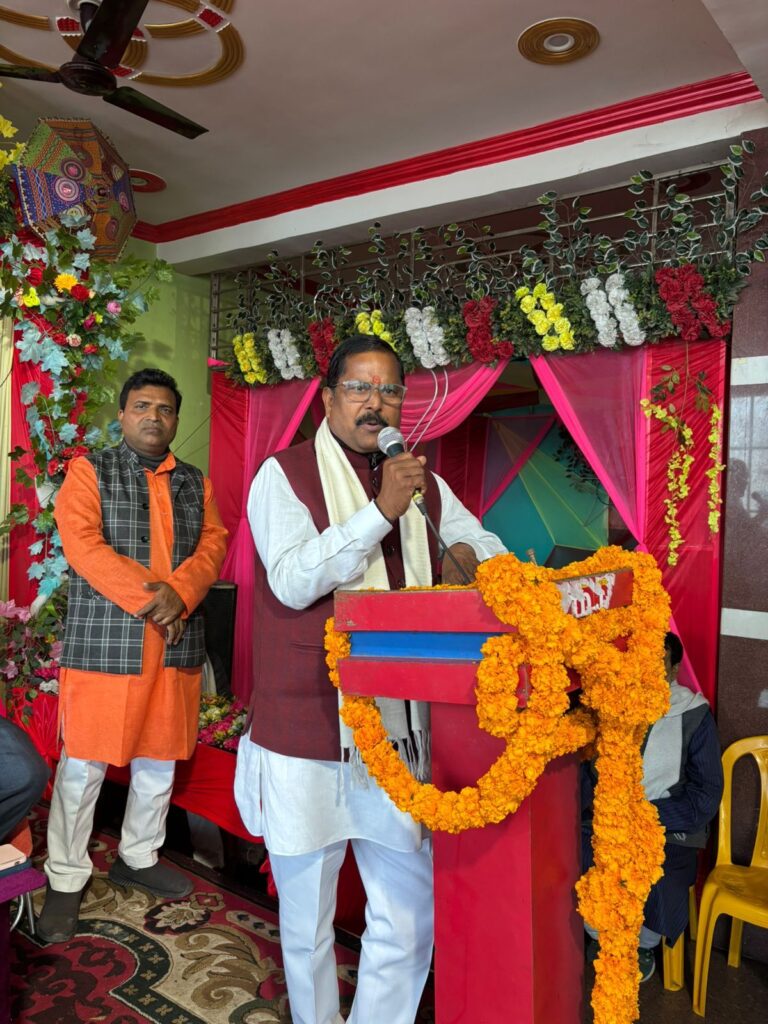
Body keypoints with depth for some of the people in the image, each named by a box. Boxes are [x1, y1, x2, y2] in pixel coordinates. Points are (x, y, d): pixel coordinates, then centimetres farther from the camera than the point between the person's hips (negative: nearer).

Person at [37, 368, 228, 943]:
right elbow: (83, 545, -11)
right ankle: (66, 879, 19)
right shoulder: (89, 473, 2)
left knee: (160, 760, 14)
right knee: (85, 765, 3)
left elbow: (213, 542, 4)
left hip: (176, 644, 4)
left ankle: (139, 857, 33)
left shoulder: (195, 482, 15)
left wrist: (179, 593, -15)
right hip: (104, 642, -4)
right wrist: (149, 598, -18)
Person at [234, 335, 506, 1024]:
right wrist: (381, 509, -24)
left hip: (399, 732, 4)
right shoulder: (285, 475, -5)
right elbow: (292, 582, -18)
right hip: (304, 733, -4)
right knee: (307, 921, 15)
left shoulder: (423, 483, 10)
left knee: (412, 910, 10)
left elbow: (490, 547, 21)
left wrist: (464, 555, -2)